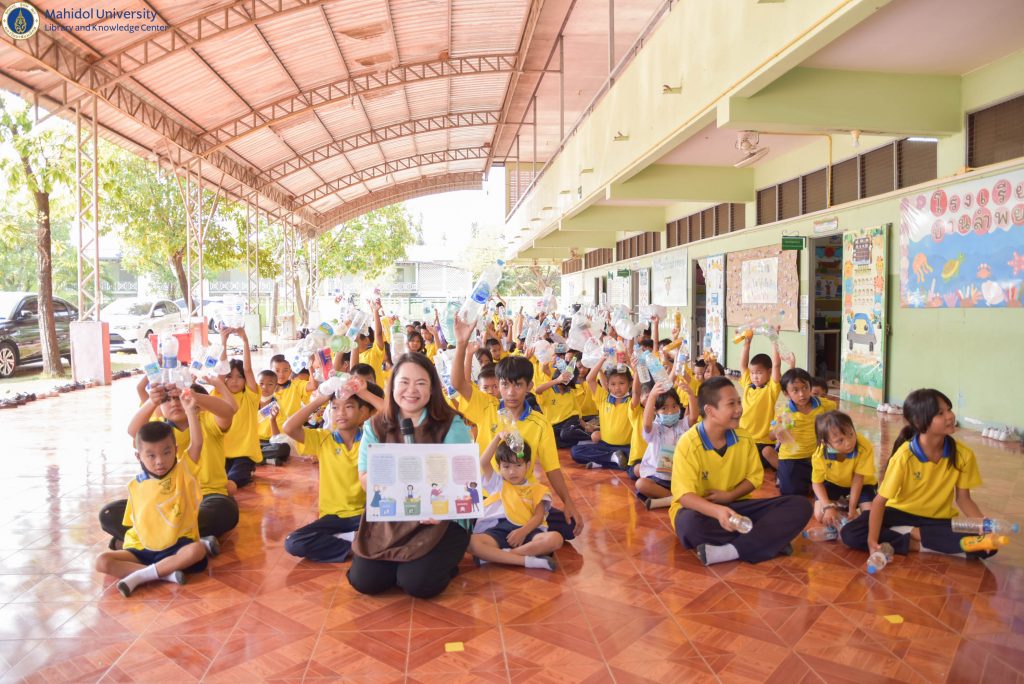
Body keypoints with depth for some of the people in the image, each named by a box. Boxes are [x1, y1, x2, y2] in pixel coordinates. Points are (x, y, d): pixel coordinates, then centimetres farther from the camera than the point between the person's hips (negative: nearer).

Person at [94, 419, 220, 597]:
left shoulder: (183, 472, -2)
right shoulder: (135, 486, 6)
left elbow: (197, 443, -17)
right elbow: (132, 521, 15)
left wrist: (190, 411, -26)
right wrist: (130, 545, 4)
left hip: (176, 547, -3)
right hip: (142, 550, 3)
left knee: (196, 550, -35)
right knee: (102, 562, -20)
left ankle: (140, 576, -26)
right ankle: (165, 574, -27)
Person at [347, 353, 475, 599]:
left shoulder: (451, 425, -7)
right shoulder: (375, 426, 4)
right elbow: (365, 480, 0)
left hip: (442, 519, -3)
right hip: (388, 518, 3)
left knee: (418, 583, -20)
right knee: (363, 581, -11)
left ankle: (443, 561, 14)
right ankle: (398, 562, 21)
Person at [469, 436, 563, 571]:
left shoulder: (536, 489, 19)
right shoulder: (497, 483, 25)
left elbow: (538, 516, 5)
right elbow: (483, 462, 9)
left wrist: (523, 531, -15)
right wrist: (498, 437, 2)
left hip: (527, 531, 0)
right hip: (499, 530, 0)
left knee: (555, 539, -31)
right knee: (473, 542, -34)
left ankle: (503, 554, -29)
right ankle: (527, 560, -37)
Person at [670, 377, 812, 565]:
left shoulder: (744, 438, -2)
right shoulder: (688, 444, -19)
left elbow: (755, 477, 6)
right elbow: (684, 495, -23)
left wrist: (730, 495, -14)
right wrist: (717, 511, -41)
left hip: (734, 504, 5)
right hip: (701, 509, -5)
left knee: (800, 506, -13)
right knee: (690, 524, -43)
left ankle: (730, 551, -29)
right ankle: (770, 540, -22)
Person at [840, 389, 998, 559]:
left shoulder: (963, 455, -14)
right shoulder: (905, 456, -23)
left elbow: (963, 498, -3)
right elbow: (880, 501, -22)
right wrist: (872, 541, -33)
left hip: (939, 519, 3)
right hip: (903, 513, -3)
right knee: (849, 534, -25)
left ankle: (912, 533, -15)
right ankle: (916, 545, -20)